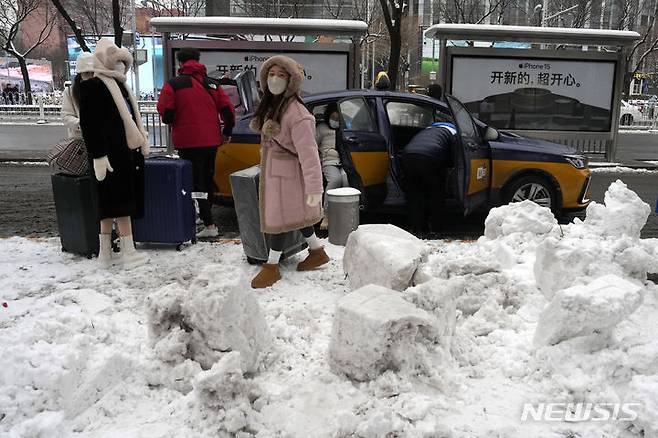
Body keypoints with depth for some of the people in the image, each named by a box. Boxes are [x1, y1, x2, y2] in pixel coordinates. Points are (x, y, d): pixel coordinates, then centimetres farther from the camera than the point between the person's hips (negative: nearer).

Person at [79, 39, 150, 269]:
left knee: (110, 205, 11)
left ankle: (106, 253, 17)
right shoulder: (92, 86, -8)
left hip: (128, 151, 9)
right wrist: (98, 156, -20)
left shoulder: (119, 85, 20)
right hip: (111, 154, -9)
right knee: (121, 201, -6)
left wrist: (141, 144, 20)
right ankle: (129, 252, -1)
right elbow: (88, 123, -15)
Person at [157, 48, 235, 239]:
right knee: (208, 179, 19)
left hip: (188, 142, -5)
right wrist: (227, 132, 18)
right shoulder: (212, 84, 9)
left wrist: (172, 122, 11)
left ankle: (209, 224, -8)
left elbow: (165, 113, -11)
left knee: (196, 182, -2)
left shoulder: (173, 85, -5)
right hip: (211, 140, 5)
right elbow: (228, 109, 5)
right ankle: (206, 215, 29)